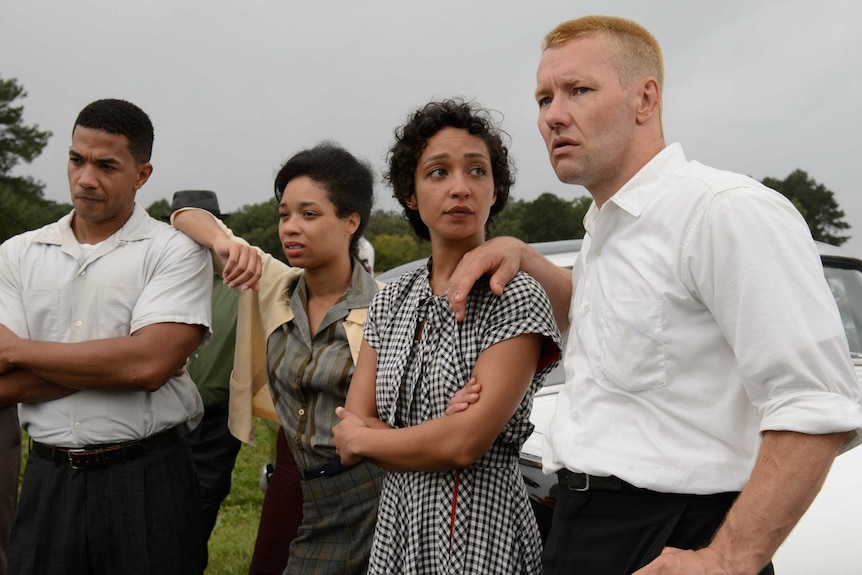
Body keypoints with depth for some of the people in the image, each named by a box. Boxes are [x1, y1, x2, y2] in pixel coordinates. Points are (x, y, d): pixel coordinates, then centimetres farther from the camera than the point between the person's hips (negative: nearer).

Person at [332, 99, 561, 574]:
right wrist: (437, 440, -18)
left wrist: (362, 438, -7)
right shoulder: (391, 302, 5)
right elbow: (352, 428, -1)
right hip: (396, 527, 6)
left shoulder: (516, 299, -14)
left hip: (480, 535, -5)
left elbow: (465, 441, -22)